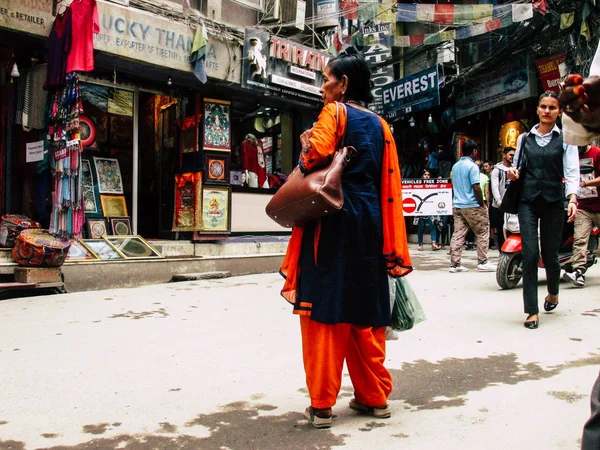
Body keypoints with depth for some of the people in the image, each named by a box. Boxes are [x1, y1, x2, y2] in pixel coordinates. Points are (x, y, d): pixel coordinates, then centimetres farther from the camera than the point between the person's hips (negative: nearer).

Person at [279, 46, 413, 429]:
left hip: (332, 222, -6)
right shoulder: (380, 124, 15)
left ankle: (322, 404, 4)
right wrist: (391, 248, 12)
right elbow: (390, 184, 11)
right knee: (365, 312, 13)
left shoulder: (334, 112, -2)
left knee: (324, 310, -1)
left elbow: (317, 154, -21)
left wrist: (306, 144, 3)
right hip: (368, 223, 6)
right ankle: (374, 396, 21)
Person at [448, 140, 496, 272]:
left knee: (458, 235, 5)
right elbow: (476, 188, -17)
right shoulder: (472, 166, -12)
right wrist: (482, 204, -6)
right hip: (472, 206, -7)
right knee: (483, 233, 5)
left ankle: (454, 264, 4)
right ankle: (482, 262, 7)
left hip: (457, 206, 7)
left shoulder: (455, 166, 12)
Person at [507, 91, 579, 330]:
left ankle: (553, 292, 38)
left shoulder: (565, 139, 2)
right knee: (530, 254, -8)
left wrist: (573, 198, -21)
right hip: (528, 202, 1)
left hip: (553, 202, -1)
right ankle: (532, 310, 0)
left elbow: (572, 172, -6)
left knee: (550, 254, 5)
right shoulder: (524, 138, 11)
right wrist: (513, 173, -4)